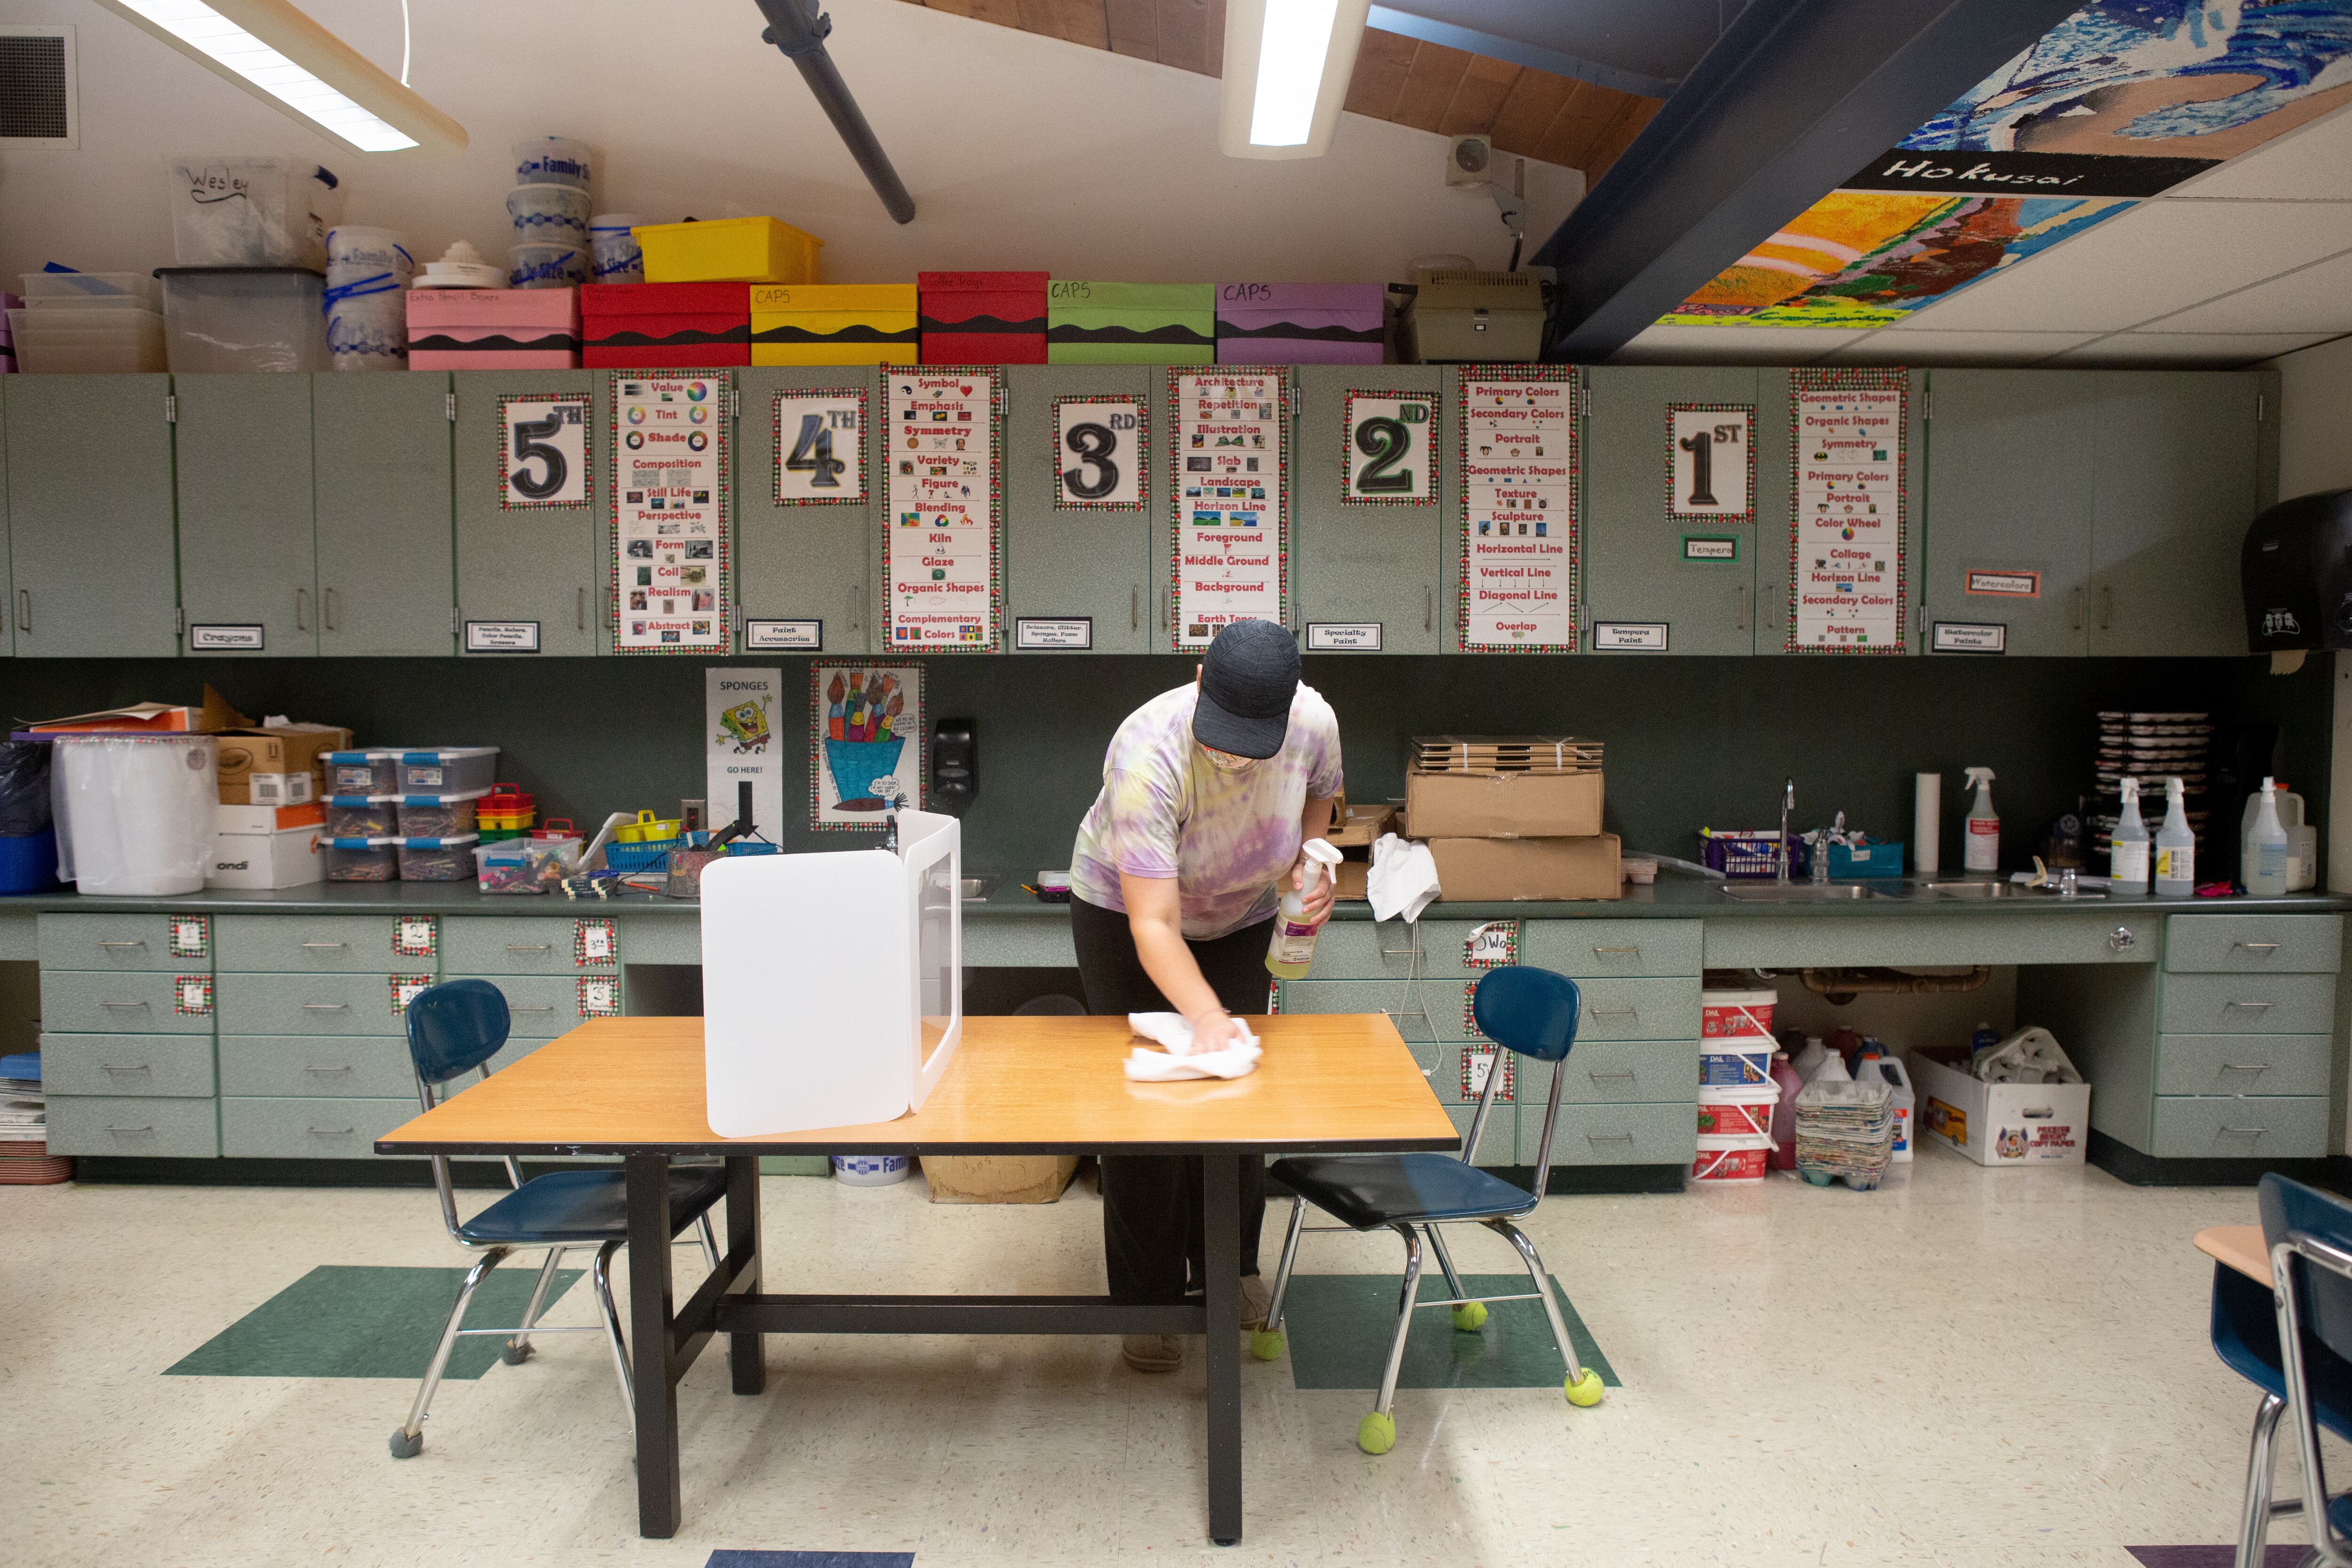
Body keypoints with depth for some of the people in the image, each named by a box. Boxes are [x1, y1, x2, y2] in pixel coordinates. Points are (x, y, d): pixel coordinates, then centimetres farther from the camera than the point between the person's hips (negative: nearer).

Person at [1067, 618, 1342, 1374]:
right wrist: (1206, 1016, -51)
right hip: (1123, 913, -4)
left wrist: (1306, 866, -16)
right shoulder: (1148, 753, -40)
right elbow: (1153, 924, -40)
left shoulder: (1314, 722, -26)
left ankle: (1230, 1269, 25)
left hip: (1241, 917, 4)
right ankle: (1147, 1299, 10)